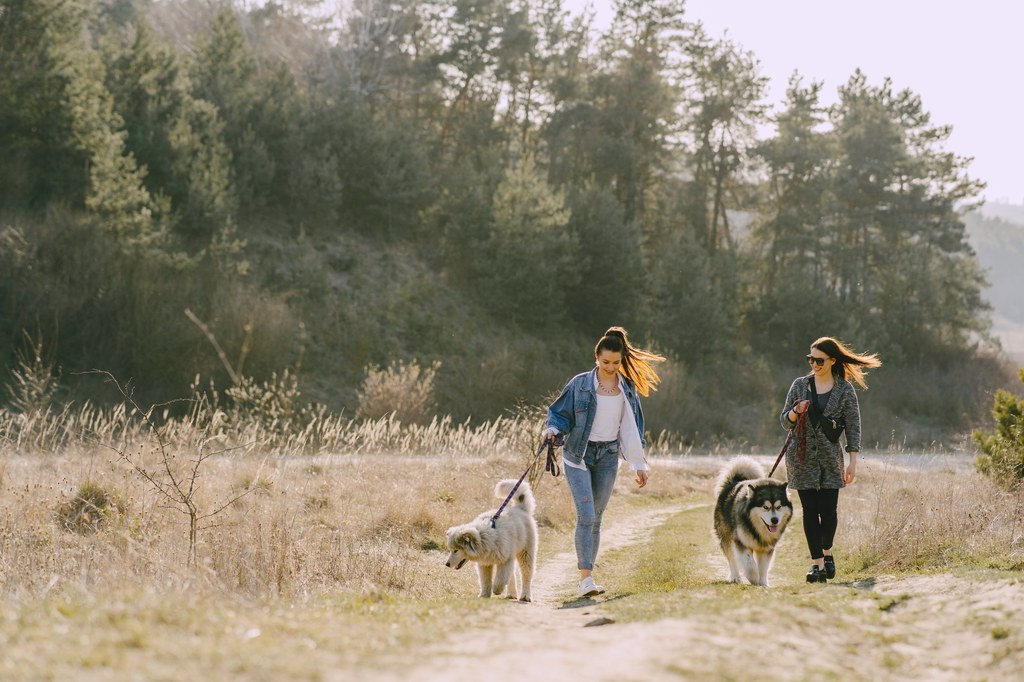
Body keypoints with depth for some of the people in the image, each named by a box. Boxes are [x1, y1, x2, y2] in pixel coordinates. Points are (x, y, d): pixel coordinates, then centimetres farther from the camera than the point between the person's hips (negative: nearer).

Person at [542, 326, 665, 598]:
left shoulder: (627, 389, 6)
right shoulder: (580, 384, -4)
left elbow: (631, 428, 12)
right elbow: (560, 414, 0)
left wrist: (639, 464, 12)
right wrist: (552, 430, -22)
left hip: (608, 457, 3)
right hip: (579, 454, -3)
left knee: (596, 518, 6)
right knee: (586, 515, -15)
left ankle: (586, 575, 14)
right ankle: (586, 578, -17)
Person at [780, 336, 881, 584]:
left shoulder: (845, 390, 0)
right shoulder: (800, 385, 6)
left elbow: (853, 428, 1)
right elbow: (785, 421, 9)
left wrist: (853, 463, -5)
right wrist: (796, 412, -14)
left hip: (830, 458, -1)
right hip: (802, 458, 1)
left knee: (828, 510, -6)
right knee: (810, 510, -2)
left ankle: (827, 552, 21)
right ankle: (817, 563, 2)